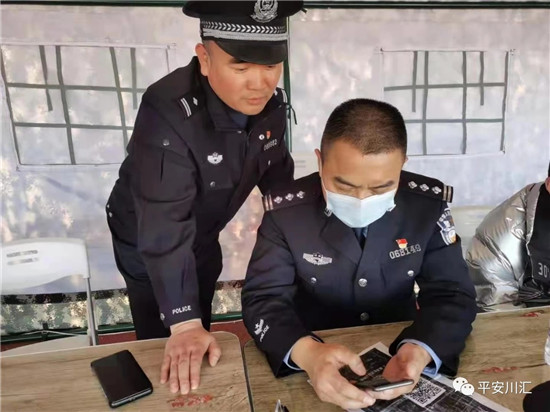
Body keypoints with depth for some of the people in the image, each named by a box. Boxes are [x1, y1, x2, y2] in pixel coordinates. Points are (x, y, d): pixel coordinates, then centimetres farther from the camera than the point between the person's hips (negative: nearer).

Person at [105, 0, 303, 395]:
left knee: (202, 333, 25)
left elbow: (277, 172, -1)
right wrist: (183, 323, -38)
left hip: (204, 235, 6)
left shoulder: (271, 104, -17)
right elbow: (165, 229, -38)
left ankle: (194, 364, 52)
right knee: (168, 345, 10)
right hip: (147, 243, -5)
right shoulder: (168, 114, -38)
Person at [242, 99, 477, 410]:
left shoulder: (428, 204, -10)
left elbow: (451, 294, -9)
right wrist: (307, 353, -35)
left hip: (398, 353, 3)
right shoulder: (286, 211, -14)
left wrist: (420, 351, -30)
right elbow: (263, 298, -15)